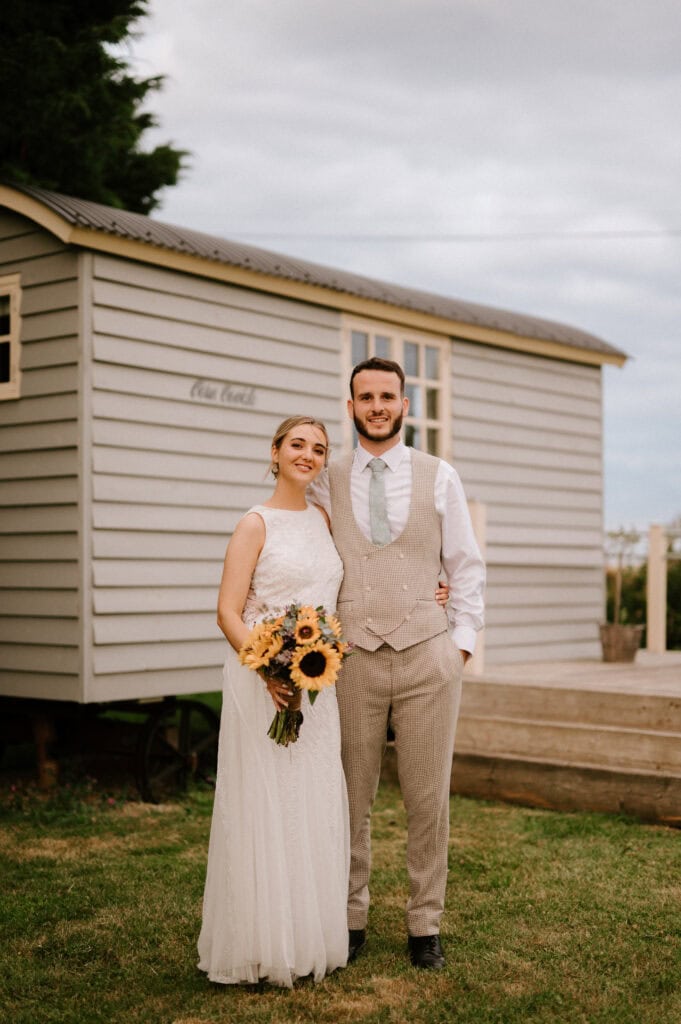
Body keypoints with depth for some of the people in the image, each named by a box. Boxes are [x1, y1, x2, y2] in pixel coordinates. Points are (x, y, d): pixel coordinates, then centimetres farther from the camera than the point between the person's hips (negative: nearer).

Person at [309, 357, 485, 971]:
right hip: (352, 660, 0)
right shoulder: (328, 484, 7)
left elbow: (467, 567, 9)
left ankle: (425, 925, 19)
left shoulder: (439, 478, 6)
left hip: (427, 656, 0)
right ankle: (351, 920, 19)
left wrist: (463, 642, 2)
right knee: (350, 800, 4)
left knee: (429, 799, 5)